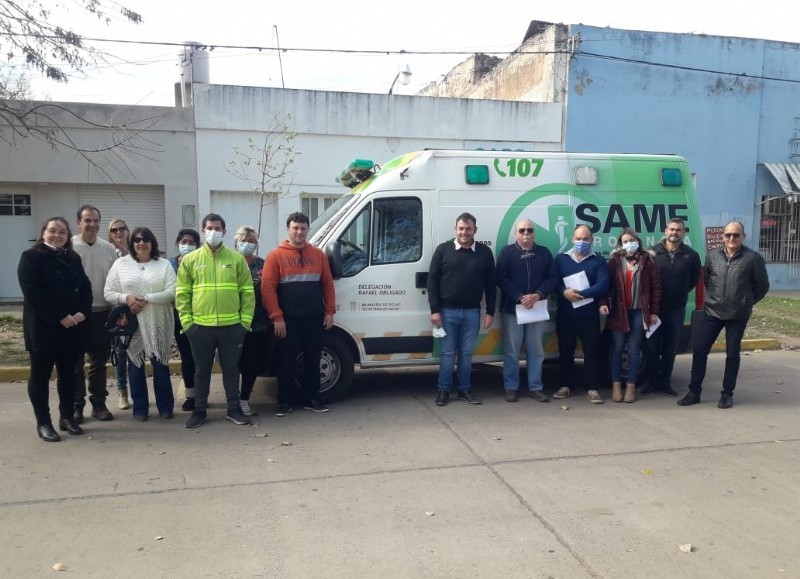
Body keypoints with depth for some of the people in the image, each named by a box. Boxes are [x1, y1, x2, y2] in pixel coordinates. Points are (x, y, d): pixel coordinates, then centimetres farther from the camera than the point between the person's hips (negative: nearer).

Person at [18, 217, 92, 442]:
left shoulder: (73, 259, 13)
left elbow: (85, 288, 8)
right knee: (41, 375, 3)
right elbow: (33, 293, -14)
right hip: (43, 327, -5)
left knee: (68, 373, 11)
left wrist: (82, 313, -11)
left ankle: (67, 417, 21)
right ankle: (43, 422, 10)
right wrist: (60, 317, -20)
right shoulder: (31, 257, -4)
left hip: (73, 327, 5)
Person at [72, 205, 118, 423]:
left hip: (103, 313, 3)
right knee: (75, 363, 6)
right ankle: (76, 406, 16)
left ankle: (98, 403, 21)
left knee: (99, 361, 11)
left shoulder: (109, 249, 4)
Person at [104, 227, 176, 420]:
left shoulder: (164, 265, 4)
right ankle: (140, 408, 18)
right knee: (136, 366, 7)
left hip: (157, 325, -1)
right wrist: (126, 298, -15)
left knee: (160, 365, 5)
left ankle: (165, 406, 17)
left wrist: (147, 299, -16)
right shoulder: (120, 264, 6)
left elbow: (172, 292, -7)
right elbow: (108, 293, 3)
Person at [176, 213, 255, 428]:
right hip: (200, 326, 0)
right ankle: (199, 410, 22)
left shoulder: (236, 258, 3)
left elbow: (247, 291, 3)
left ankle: (233, 409, 20)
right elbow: (182, 293, 3)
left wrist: (245, 320, -3)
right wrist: (186, 321, -4)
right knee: (202, 370, 11)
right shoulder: (190, 260, 4)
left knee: (231, 369, 9)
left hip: (231, 325, 0)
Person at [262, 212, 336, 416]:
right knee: (287, 362, 4)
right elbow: (267, 287, -7)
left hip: (315, 319, 3)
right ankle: (285, 401, 15)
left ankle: (311, 399, 21)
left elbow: (328, 284, 10)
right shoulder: (276, 256, -2)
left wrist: (329, 311, 3)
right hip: (289, 320, -3)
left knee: (313, 360, 10)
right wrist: (277, 317, -12)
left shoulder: (318, 254, 9)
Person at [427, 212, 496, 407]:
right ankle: (443, 390, 13)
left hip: (472, 312, 2)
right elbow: (432, 281, -2)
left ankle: (465, 389, 19)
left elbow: (491, 284, 6)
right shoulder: (443, 250, -1)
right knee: (448, 352, 4)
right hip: (447, 311, -1)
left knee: (466, 353, 9)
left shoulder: (485, 252, 4)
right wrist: (434, 310, -8)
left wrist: (490, 312, 1)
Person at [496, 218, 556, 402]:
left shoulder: (544, 253, 9)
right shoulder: (507, 252, 1)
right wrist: (519, 298, -18)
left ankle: (535, 387, 16)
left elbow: (552, 279, 2)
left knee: (536, 350, 8)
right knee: (511, 350, 2)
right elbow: (502, 279, -9)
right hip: (512, 308, -2)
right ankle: (511, 388, 11)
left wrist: (538, 295, -15)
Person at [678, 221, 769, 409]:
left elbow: (762, 286, 3)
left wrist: (746, 302, 8)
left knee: (732, 354, 8)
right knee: (699, 350, -1)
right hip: (712, 312, 2)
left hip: (738, 316, -2)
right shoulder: (712, 256, 1)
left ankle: (727, 394, 19)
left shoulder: (753, 258, -7)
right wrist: (715, 298, 12)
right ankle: (694, 392, 9)